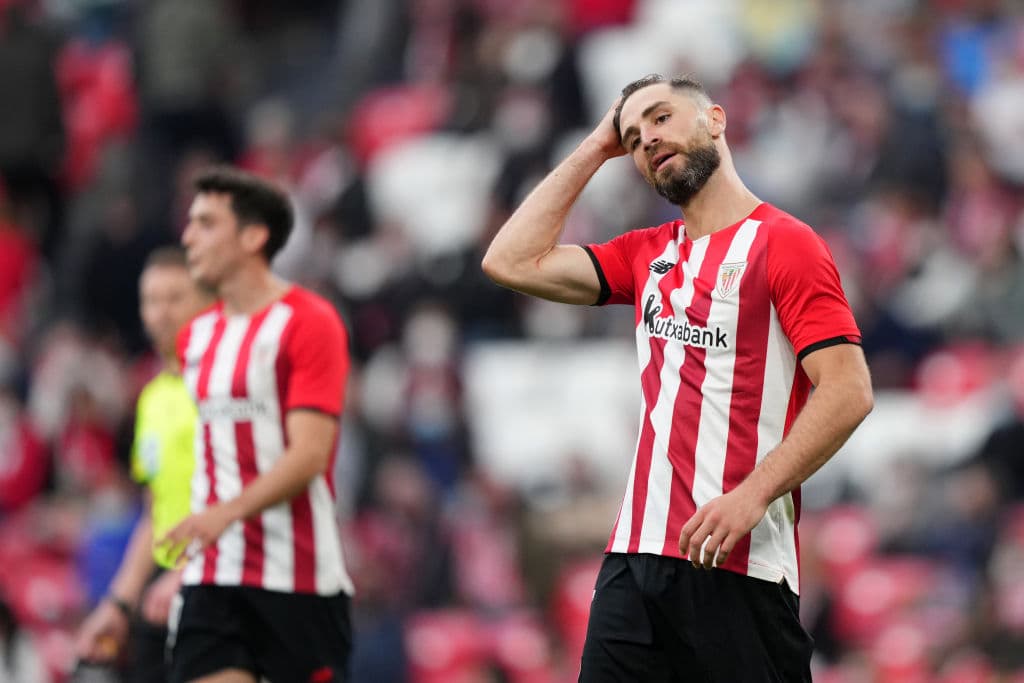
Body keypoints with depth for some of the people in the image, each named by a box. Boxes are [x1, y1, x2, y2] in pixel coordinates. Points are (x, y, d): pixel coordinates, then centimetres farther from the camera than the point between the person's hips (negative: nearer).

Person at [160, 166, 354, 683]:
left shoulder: (308, 323, -7)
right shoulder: (196, 337, 15)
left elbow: (309, 454, -16)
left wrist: (228, 512, -30)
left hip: (298, 576, -5)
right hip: (212, 577, 5)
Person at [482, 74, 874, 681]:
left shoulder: (783, 243, -4)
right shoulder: (647, 254, 18)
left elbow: (847, 391, -12)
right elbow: (512, 261, 14)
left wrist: (751, 495, -21)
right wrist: (596, 149, 17)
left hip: (738, 568, -6)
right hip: (635, 557, 6)